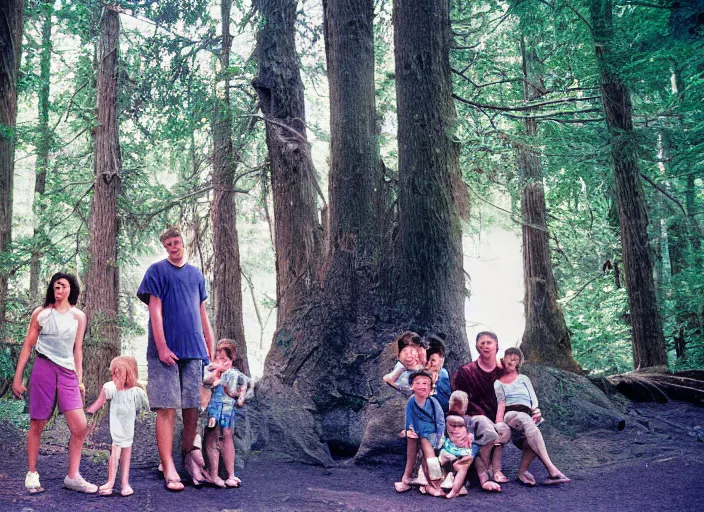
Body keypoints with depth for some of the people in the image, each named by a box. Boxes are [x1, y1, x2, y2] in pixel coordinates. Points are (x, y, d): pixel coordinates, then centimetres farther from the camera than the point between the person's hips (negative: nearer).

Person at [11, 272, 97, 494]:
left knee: (80, 427, -7)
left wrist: (79, 380, 10)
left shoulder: (78, 316, 10)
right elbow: (28, 345, 6)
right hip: (43, 369, -2)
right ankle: (32, 474, 17)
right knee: (37, 424, 3)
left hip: (68, 372, 2)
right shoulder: (41, 313, 5)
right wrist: (17, 376, 1)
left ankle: (72, 477, 2)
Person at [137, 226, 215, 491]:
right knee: (167, 409, -7)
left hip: (193, 349, 5)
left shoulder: (196, 274, 16)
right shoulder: (157, 271, 2)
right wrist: (162, 347, -14)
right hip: (166, 349, -5)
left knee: (193, 406, 4)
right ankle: (169, 470, -7)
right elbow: (155, 310, -6)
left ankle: (188, 454, 19)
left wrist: (210, 345, 13)